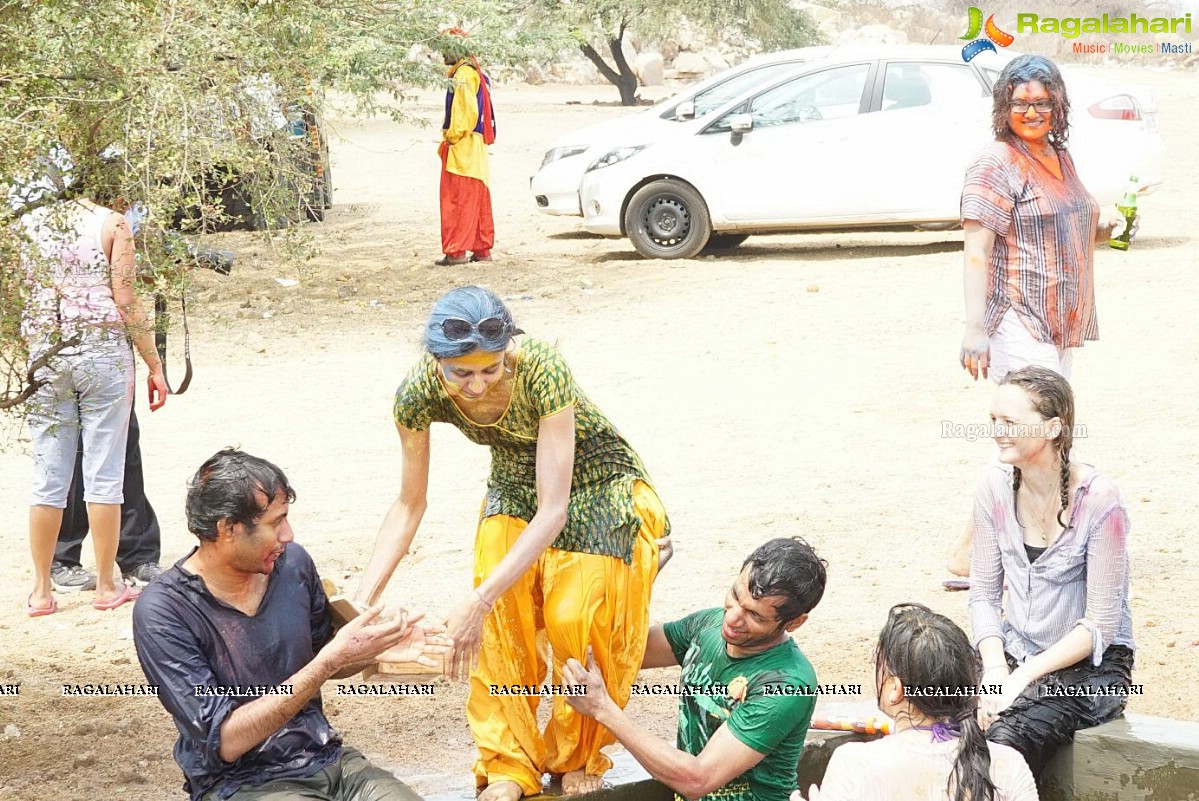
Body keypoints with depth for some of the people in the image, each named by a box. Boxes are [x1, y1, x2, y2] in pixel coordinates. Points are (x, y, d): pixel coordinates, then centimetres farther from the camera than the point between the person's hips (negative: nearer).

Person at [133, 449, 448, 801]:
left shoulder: (292, 564, 2)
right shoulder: (162, 612, -14)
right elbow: (226, 741, -19)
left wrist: (373, 649, -2)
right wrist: (331, 660, -22)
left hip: (325, 758, 5)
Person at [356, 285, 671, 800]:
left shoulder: (542, 371, -38)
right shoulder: (419, 393, -25)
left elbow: (554, 510, -37)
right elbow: (409, 504, -11)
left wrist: (478, 600, -44)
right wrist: (363, 600, -22)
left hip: (597, 487, -3)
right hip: (514, 489, 4)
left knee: (574, 619, -17)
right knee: (500, 621, -15)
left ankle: (579, 760, 7)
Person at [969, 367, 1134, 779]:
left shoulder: (1097, 499, -17)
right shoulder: (996, 484, -2)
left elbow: (1100, 626, -14)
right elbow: (984, 594, 3)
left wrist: (1022, 678, -20)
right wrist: (994, 670, -13)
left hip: (1088, 666, -4)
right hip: (1013, 650, 4)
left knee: (1005, 736, -32)